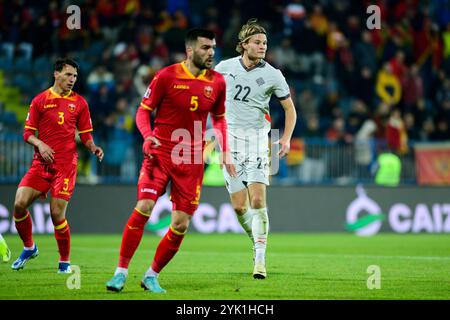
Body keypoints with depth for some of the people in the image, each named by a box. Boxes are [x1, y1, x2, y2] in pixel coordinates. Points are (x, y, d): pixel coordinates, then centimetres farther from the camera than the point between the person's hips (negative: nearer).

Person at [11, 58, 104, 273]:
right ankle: (29, 247, 15)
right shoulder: (40, 100, 7)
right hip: (41, 163, 2)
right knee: (19, 204, -11)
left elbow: (85, 135, 12)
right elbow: (28, 133, 7)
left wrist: (93, 148, -7)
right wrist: (40, 144, -13)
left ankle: (65, 261, 7)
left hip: (65, 164, -1)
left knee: (57, 214, -11)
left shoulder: (79, 103, 8)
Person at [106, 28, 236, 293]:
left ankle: (152, 276, 16)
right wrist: (147, 135, -19)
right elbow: (144, 110, 0)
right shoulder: (167, 76, -5)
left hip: (192, 162, 3)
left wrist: (225, 153, 10)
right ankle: (121, 272, -8)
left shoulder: (217, 82, 5)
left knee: (181, 225, -2)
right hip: (160, 153, -3)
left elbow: (219, 118, 18)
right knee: (144, 208, -20)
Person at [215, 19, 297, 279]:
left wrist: (287, 138, -7)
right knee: (239, 207, -3)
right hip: (230, 140, 1)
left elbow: (290, 108, 7)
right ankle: (259, 244, 22)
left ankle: (260, 259, -11)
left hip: (257, 140, -1)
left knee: (257, 201, -15)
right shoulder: (225, 67, 1)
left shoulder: (272, 75, -2)